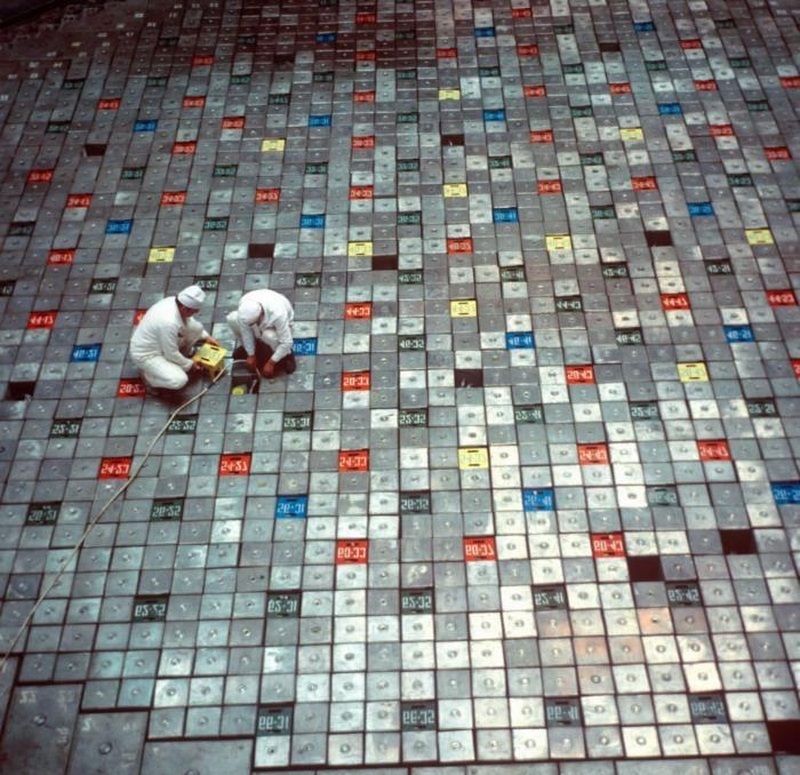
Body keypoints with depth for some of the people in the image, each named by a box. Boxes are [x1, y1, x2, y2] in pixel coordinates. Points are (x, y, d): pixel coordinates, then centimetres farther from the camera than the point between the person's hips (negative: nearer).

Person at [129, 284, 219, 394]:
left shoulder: (175, 302, -13)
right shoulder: (169, 322, -38)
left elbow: (190, 321, 11)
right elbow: (171, 354, -25)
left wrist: (206, 336, 8)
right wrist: (189, 365, -10)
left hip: (160, 343, 8)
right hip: (145, 354, -8)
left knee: (196, 327, -6)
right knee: (179, 380, -26)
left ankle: (179, 359, 15)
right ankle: (147, 374, 4)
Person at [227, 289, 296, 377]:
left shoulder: (278, 314, -44)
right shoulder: (244, 304, -33)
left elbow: (287, 342, -35)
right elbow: (246, 330, -18)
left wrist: (271, 363, -29)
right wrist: (251, 355, -15)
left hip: (281, 323, -4)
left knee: (269, 335, -39)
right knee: (232, 319, -22)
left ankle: (286, 354, -9)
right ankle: (244, 345, 6)